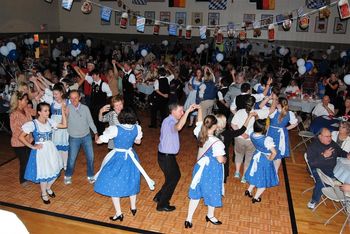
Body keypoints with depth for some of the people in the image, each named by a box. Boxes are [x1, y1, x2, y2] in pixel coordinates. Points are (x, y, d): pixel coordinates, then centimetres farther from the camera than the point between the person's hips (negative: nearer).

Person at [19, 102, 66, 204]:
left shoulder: (50, 122, 1)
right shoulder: (33, 124, -14)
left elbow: (64, 125, 4)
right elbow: (21, 137, -11)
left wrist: (63, 112, -2)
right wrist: (32, 146, -12)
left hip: (51, 149, 5)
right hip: (41, 151, -5)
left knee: (55, 171, 12)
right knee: (44, 173, 7)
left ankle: (48, 188, 41)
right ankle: (44, 194, 31)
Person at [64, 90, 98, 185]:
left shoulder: (85, 108, -7)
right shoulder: (67, 108, -12)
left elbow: (90, 121, 2)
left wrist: (95, 133, 2)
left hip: (86, 136, 2)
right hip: (74, 138, -2)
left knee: (90, 157, 9)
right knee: (71, 159, 6)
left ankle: (90, 176, 29)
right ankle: (68, 176, 31)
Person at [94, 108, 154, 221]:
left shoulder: (115, 129, -23)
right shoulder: (137, 128, -10)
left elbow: (99, 141, -14)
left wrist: (106, 132, 4)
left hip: (117, 159, -5)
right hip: (131, 158, 5)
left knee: (113, 184, 10)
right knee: (131, 182, 22)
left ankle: (119, 213, 15)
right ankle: (133, 208, 38)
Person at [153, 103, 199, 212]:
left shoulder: (171, 120, 8)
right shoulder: (169, 122, -25)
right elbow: (178, 127, -48)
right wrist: (188, 111, -50)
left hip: (168, 155, 10)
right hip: (166, 157, -10)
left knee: (176, 175, 23)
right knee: (172, 179, 6)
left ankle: (159, 197, 36)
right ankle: (162, 205, 24)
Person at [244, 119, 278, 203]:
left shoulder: (252, 135, -15)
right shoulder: (267, 139, -34)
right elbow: (274, 152, -33)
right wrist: (270, 159, -16)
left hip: (256, 158, 6)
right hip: (265, 160, -6)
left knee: (256, 176, 30)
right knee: (264, 180, 15)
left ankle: (249, 190, 42)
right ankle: (256, 198, 26)